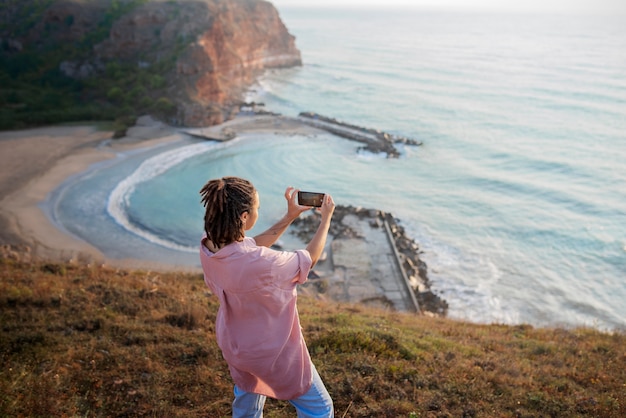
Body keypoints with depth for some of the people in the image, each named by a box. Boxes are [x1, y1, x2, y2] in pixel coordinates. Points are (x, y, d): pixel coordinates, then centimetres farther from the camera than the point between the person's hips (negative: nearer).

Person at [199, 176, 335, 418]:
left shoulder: (208, 244, -18)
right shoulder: (259, 263, -39)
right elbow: (309, 259, -19)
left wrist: (290, 217, -1)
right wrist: (326, 219, -6)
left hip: (234, 344, 7)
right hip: (272, 351, -7)